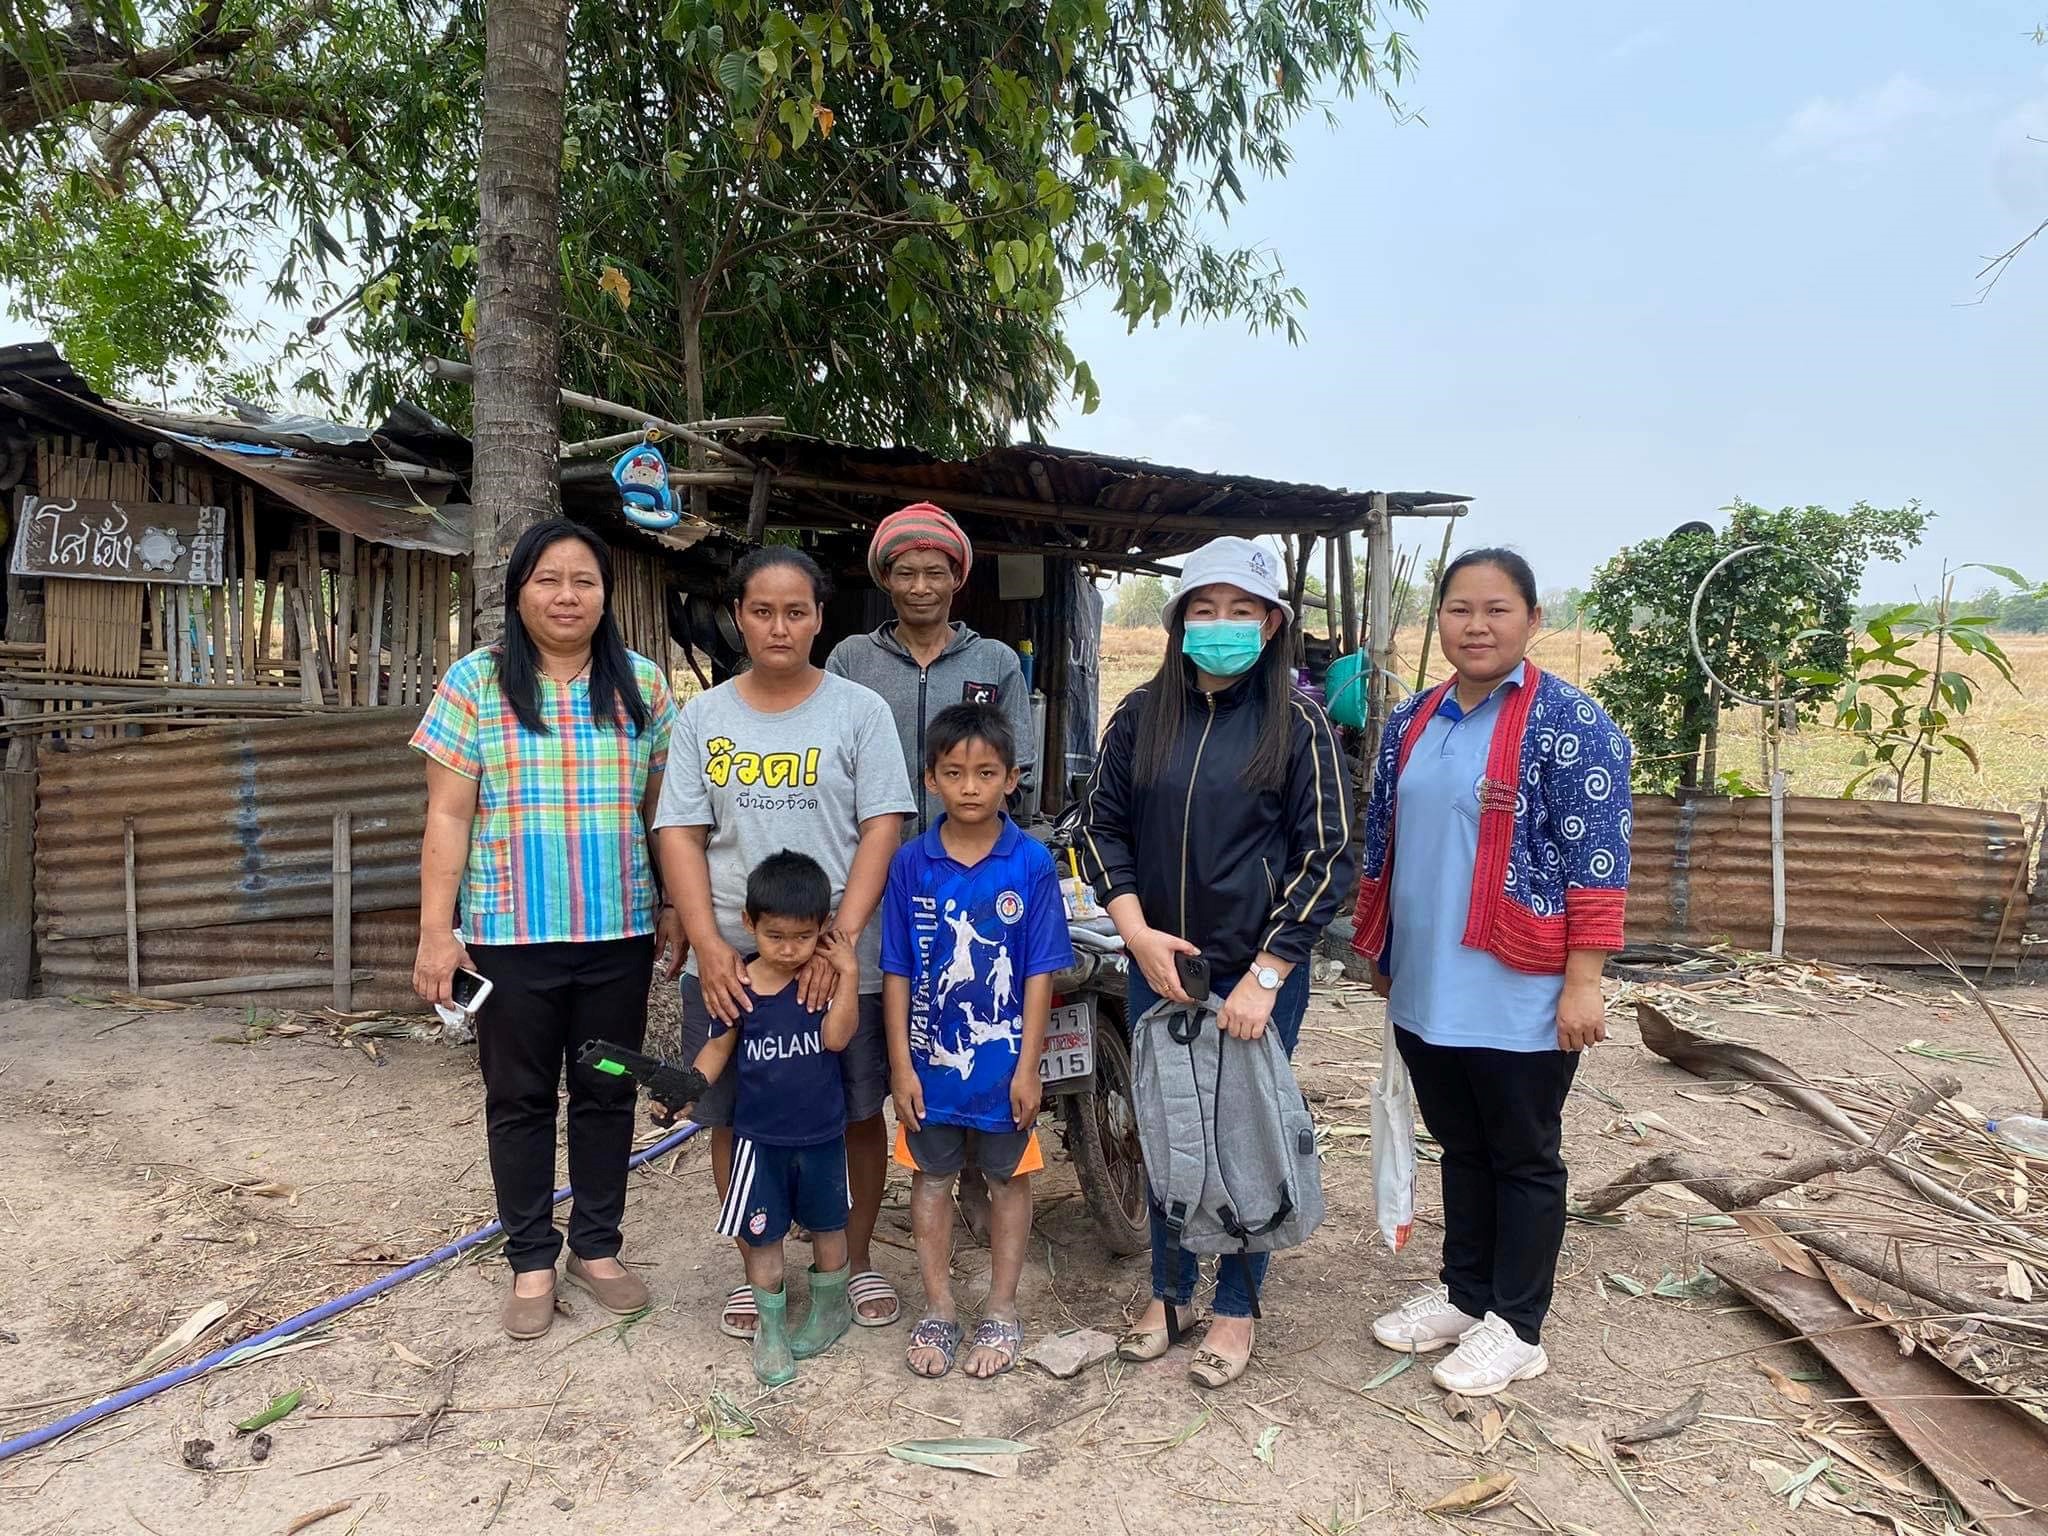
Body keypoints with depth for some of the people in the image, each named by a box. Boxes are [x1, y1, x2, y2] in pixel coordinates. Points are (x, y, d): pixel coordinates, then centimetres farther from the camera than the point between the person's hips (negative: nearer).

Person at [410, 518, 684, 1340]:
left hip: (620, 933, 2)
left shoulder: (642, 683, 3)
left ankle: (597, 1246, 29)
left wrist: (674, 907, 6)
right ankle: (531, 1259, 26)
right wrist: (437, 930, -8)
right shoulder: (474, 682, -3)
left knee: (607, 1091, 12)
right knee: (519, 1097, 10)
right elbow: (448, 817, -4)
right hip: (510, 935, -2)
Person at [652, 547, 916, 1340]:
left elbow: (883, 827, -6)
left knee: (856, 1113, 8)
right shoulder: (702, 717, 6)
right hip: (729, 961, 2)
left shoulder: (859, 710, 0)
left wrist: (842, 937, -16)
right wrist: (709, 945, -11)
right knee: (735, 1118, 10)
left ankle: (855, 1259, 30)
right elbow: (679, 834, 2)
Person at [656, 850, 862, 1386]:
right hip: (759, 1135, 0)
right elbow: (719, 1046, 1)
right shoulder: (738, 985, -9)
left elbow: (836, 1036, -24)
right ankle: (771, 1325, 28)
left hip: (821, 1132, 0)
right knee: (762, 1234, 9)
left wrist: (849, 972, -30)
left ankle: (831, 1306, 41)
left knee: (827, 1223, 18)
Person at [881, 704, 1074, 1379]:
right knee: (931, 1179, 14)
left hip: (1004, 1062, -1)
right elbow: (896, 971, -3)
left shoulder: (1031, 862, -10)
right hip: (930, 1060, 2)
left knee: (1008, 1179, 13)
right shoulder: (912, 863, -6)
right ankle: (938, 1310, 31)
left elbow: (1040, 972, -8)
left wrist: (1028, 1065, -9)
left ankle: (1002, 1311, 30)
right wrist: (900, 1064, -5)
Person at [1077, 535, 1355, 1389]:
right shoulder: (1143, 713, 2)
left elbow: (1325, 854, -8)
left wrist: (1265, 976, -13)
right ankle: (1169, 1291, 33)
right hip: (1157, 966, 3)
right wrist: (1138, 933, -7)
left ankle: (1235, 1306, 28)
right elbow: (1101, 823, 6)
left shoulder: (1297, 722, -7)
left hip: (1258, 971, -3)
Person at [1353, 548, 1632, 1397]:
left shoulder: (1571, 723, -11)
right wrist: (1378, 949, 17)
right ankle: (1464, 1293, 35)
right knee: (1460, 1148, 19)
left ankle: (1517, 1326, 24)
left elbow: (1596, 861, -14)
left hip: (1519, 995, -6)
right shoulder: (1411, 722, 8)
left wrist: (1582, 981, -17)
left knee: (1523, 1159, 9)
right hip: (1425, 987, 6)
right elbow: (1383, 841, 16)